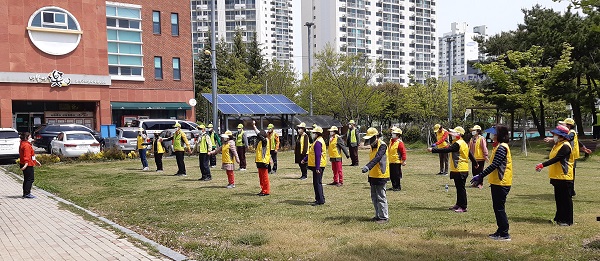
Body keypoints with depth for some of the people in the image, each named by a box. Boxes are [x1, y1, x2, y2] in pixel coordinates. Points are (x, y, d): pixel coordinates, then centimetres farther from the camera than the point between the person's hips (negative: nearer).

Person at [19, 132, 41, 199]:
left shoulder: (23, 144, 18)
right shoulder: (26, 145, -16)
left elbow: (31, 155, 26)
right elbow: (26, 156, -26)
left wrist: (36, 161, 29)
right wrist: (26, 164, -32)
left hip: (27, 165, 11)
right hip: (28, 165, -11)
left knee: (26, 179, 16)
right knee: (30, 179, -6)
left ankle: (25, 193, 22)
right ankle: (27, 194, -5)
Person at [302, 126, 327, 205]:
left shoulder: (318, 142, -18)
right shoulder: (317, 141, 16)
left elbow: (318, 156, -24)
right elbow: (312, 153, 24)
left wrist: (317, 168, -26)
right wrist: (305, 159, 25)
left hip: (318, 166, -11)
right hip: (317, 166, 11)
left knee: (317, 183, -6)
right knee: (317, 183, 16)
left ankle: (320, 200, -3)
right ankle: (320, 199, 24)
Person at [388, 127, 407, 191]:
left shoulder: (399, 142, -13)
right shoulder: (391, 141, 11)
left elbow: (403, 152, -14)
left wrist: (404, 161, -16)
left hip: (397, 162, -8)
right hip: (391, 161, 8)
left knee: (397, 175, -2)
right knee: (391, 175, 12)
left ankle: (397, 187, 9)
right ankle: (394, 186, 24)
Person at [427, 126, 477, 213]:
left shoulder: (457, 144, -18)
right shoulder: (464, 143, 15)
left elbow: (446, 150, -25)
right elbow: (470, 154, 24)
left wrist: (433, 150, -25)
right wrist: (475, 163, 37)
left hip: (460, 170, -10)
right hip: (460, 169, 10)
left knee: (461, 188, -4)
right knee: (459, 188, 16)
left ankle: (463, 207, 1)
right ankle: (458, 204, 25)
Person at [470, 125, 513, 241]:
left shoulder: (501, 147, -17)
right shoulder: (498, 146, 15)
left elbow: (494, 165, -25)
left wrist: (480, 176, -24)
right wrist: (481, 176, 18)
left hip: (501, 183, -10)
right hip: (497, 182, 10)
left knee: (499, 208, -4)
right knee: (497, 207, 15)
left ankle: (505, 234, 2)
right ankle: (500, 231, 24)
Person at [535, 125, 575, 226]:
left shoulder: (565, 146, -16)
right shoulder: (557, 145, 15)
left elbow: (556, 159, -24)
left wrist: (543, 165, -28)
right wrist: (542, 166, 8)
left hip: (564, 177, -10)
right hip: (557, 177, 10)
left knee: (566, 199, -2)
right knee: (558, 199, 16)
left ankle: (567, 220, 4)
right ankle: (559, 218, 25)